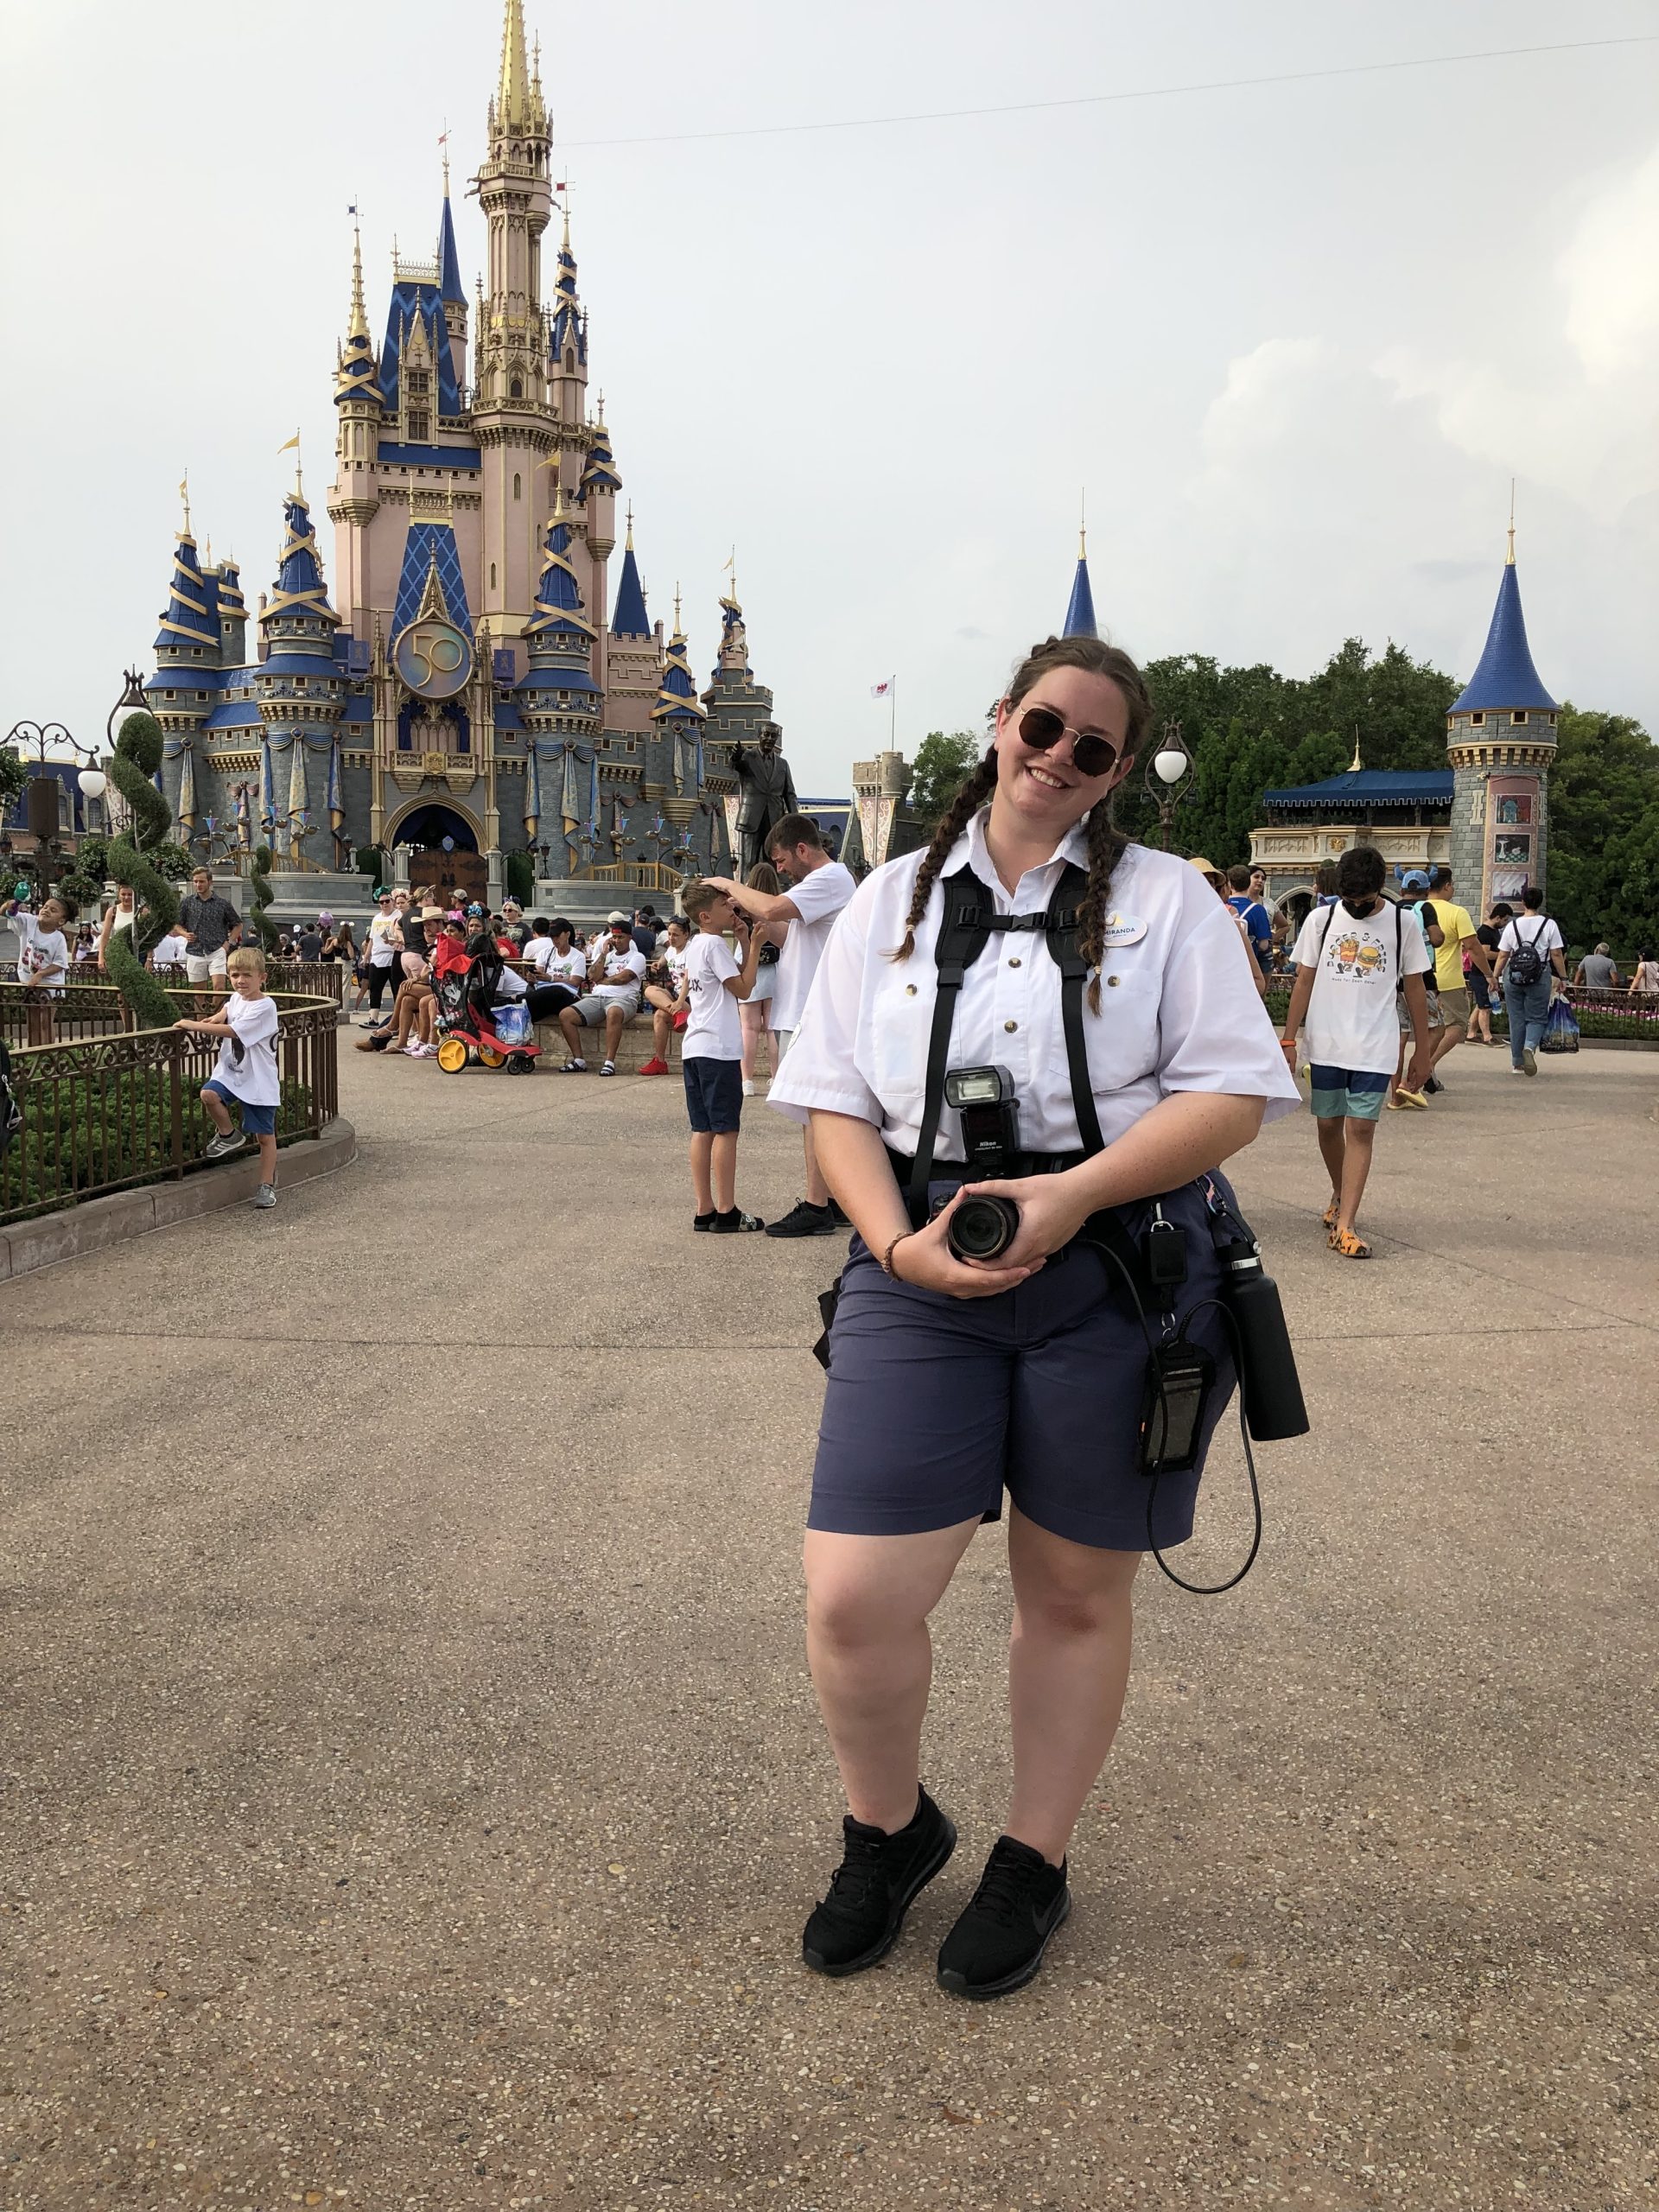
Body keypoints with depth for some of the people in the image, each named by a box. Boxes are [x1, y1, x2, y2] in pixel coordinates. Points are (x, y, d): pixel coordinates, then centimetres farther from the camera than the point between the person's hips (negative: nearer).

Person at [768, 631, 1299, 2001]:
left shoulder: (1165, 899, 6)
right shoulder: (893, 901, 12)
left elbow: (1235, 1093, -3)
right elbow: (834, 1100, 8)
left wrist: (1073, 1194, -17)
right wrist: (896, 1241, -10)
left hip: (1119, 1271, -1)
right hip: (925, 1274, 1)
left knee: (1075, 1593, 11)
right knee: (853, 1602, -5)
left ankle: (1035, 1863, 36)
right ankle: (890, 1831, 27)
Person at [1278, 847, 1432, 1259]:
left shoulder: (1403, 924, 0)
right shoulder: (1320, 919, 2)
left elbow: (1414, 989, 7)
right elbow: (1304, 981, 6)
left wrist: (1422, 1051, 8)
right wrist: (1288, 1040, 2)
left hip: (1375, 1048, -2)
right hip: (1325, 1044, 2)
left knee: (1360, 1129, -8)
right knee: (1328, 1125, 11)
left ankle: (1345, 1225, -10)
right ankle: (1341, 1197, 36)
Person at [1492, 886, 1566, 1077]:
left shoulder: (1512, 925, 2)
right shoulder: (1549, 925, -2)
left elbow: (1503, 955, 3)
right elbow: (1557, 955, -3)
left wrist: (1496, 976, 11)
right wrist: (1563, 977, 5)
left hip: (1513, 976, 2)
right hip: (1540, 976, -2)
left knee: (1516, 1019, 8)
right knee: (1537, 1018, 7)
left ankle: (1517, 1063, 13)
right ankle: (1530, 1047, -23)